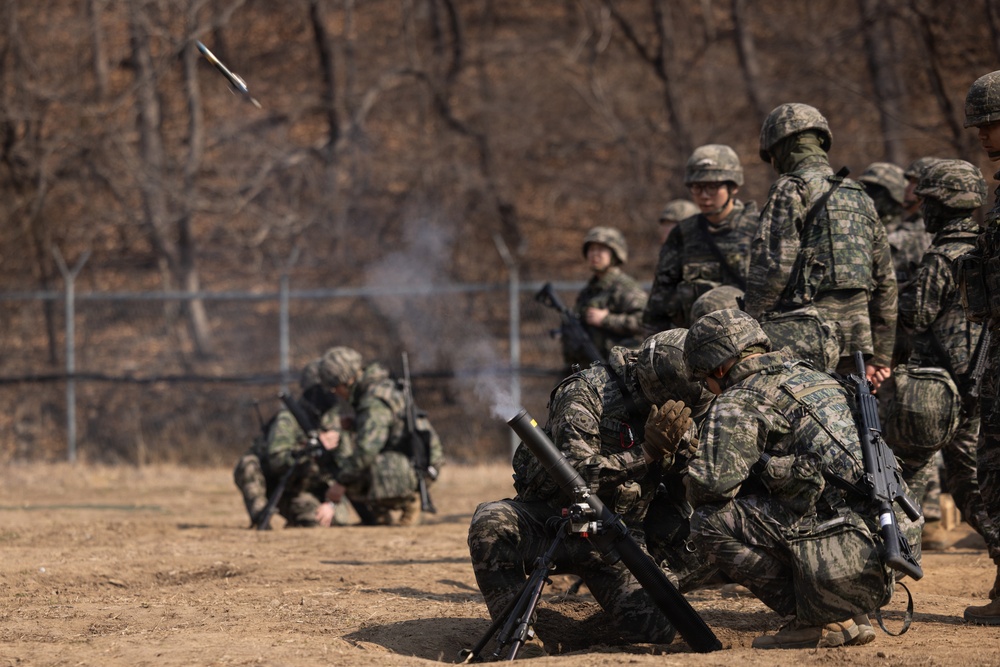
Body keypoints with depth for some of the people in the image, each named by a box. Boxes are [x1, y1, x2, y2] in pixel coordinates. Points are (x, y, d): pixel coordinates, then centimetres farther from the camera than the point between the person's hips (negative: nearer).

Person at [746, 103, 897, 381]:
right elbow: (885, 282, 22)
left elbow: (772, 268, -13)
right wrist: (880, 356, 25)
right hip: (855, 339, 8)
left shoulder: (791, 190, -3)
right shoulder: (861, 199, 21)